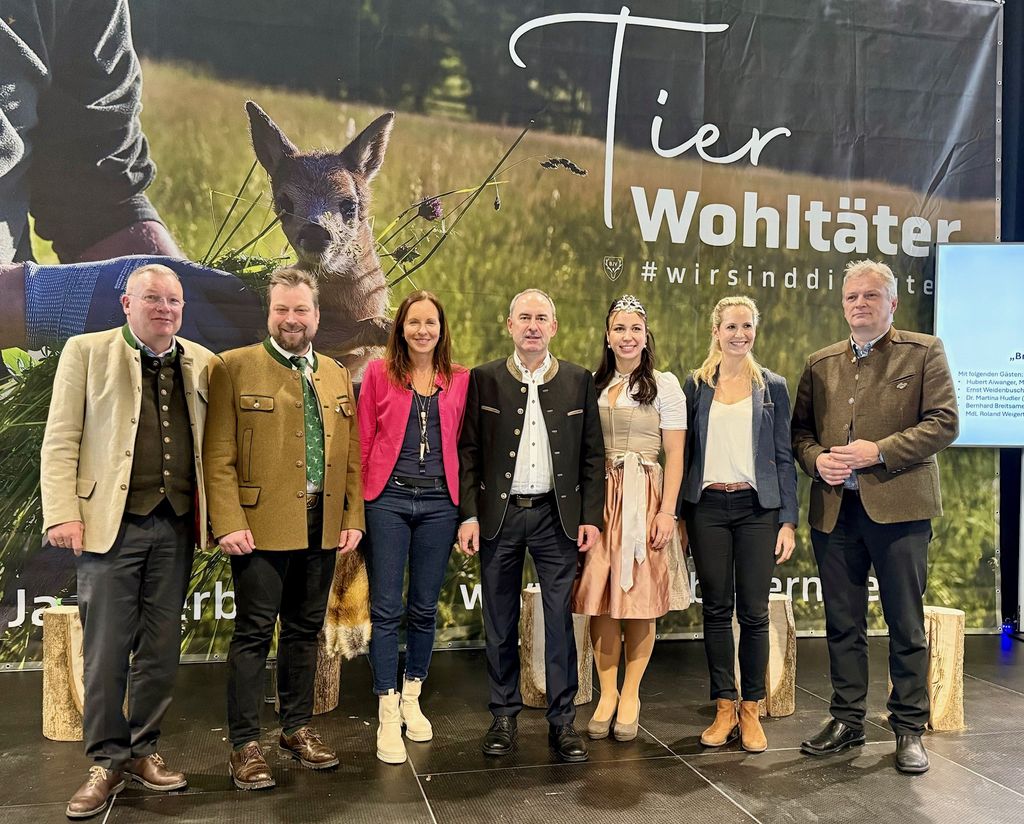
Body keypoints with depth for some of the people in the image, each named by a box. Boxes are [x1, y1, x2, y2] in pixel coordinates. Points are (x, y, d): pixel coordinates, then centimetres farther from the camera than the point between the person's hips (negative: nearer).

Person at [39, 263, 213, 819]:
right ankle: (106, 761, 18)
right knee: (106, 649, 2)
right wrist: (62, 514, -11)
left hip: (175, 525, 3)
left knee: (160, 648, 10)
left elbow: (213, 444, 10)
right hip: (111, 523, -3)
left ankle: (143, 750, 26)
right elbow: (60, 440, -2)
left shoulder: (201, 363, 10)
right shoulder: (86, 352, 2)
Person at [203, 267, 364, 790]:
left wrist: (353, 518, 5)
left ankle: (297, 728, 28)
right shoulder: (234, 368, -1)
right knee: (254, 632, 2)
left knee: (305, 630, 14)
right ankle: (244, 745, 13)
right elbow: (218, 456, -7)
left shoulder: (337, 377, 14)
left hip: (322, 527, 5)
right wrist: (229, 524, -14)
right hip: (261, 526, -5)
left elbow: (351, 456, 13)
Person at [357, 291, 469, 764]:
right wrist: (360, 502, 0)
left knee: (424, 609, 11)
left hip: (439, 503, 2)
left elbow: (462, 445, 9)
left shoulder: (460, 380, 6)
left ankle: (411, 700, 28)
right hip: (388, 500, -2)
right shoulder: (378, 373, 2)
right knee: (386, 609, 0)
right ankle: (388, 715, 10)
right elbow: (364, 440, 3)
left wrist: (467, 509, 4)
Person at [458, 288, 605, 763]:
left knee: (560, 619, 2)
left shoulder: (578, 381, 5)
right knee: (500, 622, 9)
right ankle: (504, 715, 23)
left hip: (556, 515, 0)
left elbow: (593, 455, 5)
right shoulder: (484, 379, 3)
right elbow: (468, 451, 2)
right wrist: (468, 515, -5)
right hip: (498, 514, 0)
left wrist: (590, 517, -2)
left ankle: (563, 720, 14)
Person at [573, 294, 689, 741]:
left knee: (640, 598, 2)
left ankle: (630, 695, 15)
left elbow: (674, 456, -2)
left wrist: (667, 512, -10)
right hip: (597, 498, 3)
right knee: (600, 596, 1)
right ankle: (607, 693, 14)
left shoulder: (664, 384, 2)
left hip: (644, 498, -3)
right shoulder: (594, 385, 12)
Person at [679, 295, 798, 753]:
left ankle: (750, 711, 15)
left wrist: (788, 521, -2)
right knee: (716, 610, 5)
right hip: (707, 508, 1)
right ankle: (724, 709, 16)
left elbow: (784, 457, 5)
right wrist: (678, 516, 4)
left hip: (757, 508, 0)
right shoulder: (696, 385, 7)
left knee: (754, 612, 1)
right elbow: (684, 453, 8)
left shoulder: (773, 387, 6)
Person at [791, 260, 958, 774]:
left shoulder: (924, 352, 2)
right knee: (842, 624, 11)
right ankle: (847, 721, 24)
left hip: (899, 506, -4)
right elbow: (800, 429, 15)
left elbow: (944, 423, -7)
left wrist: (879, 451, -16)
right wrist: (816, 459, -6)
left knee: (906, 625, 5)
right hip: (834, 510, 4)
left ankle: (909, 728, 19)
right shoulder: (820, 364, 14)